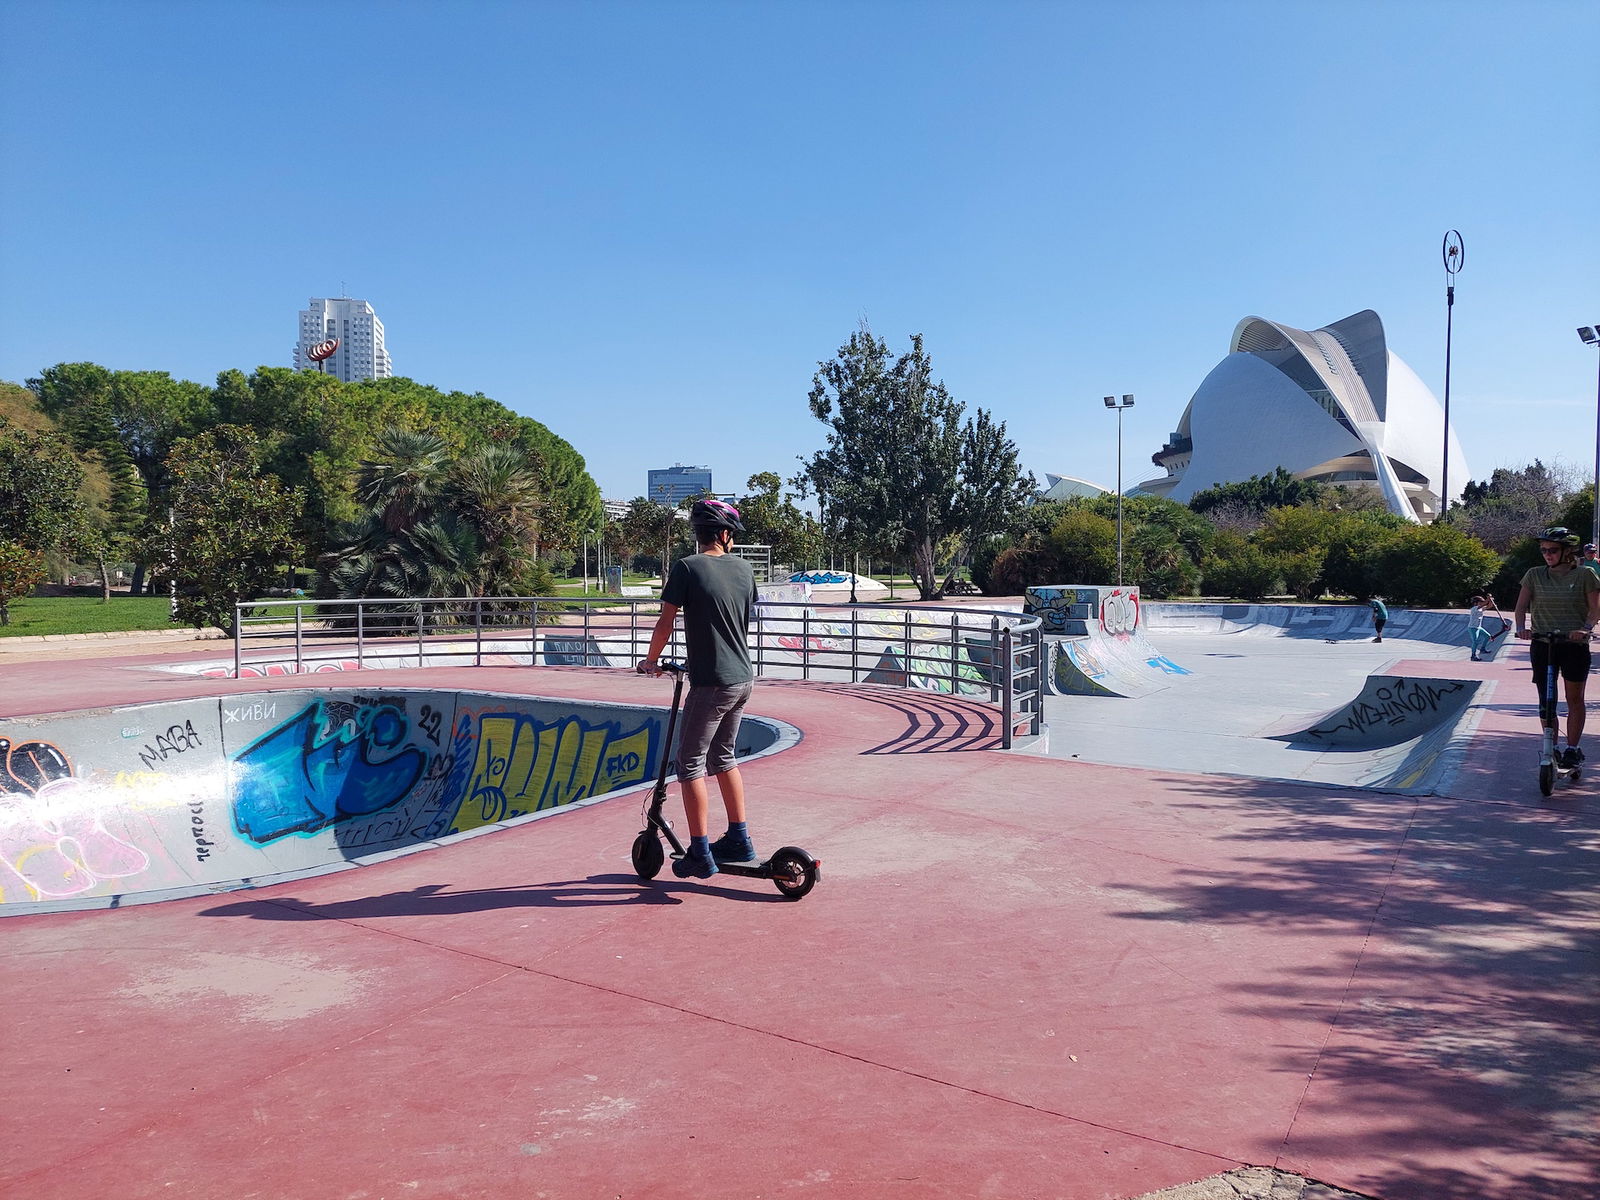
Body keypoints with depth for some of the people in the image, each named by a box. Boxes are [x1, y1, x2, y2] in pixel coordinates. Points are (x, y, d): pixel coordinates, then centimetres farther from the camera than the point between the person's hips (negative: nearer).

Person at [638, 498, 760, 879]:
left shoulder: (687, 567, -9)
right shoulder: (743, 568, 7)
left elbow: (666, 622, -8)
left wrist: (651, 661, 7)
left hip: (710, 682, -6)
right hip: (743, 677, 7)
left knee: (690, 762, 3)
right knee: (723, 756, 20)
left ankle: (700, 853, 3)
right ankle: (739, 840, 25)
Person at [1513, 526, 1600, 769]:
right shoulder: (1534, 575, 6)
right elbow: (1521, 606, 2)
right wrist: (1521, 627, -17)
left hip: (1574, 644, -2)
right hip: (1542, 644, 2)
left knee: (1574, 699, 3)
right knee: (1546, 701, 3)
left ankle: (1572, 749, 10)